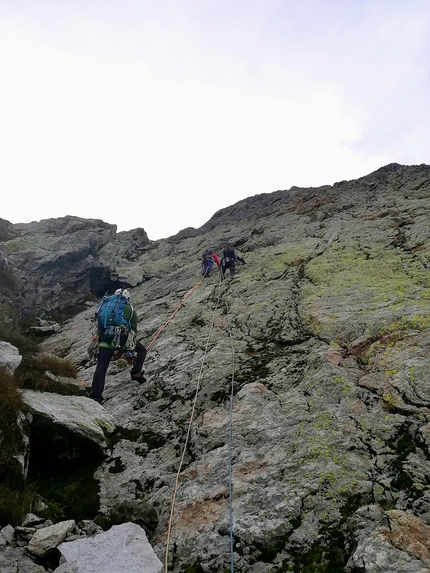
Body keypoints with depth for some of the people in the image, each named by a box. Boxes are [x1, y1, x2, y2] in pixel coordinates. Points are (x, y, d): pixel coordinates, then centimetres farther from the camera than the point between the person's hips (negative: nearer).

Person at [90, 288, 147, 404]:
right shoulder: (130, 309, 19)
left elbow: (100, 326, 25)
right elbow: (134, 330, 20)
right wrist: (131, 347, 31)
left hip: (105, 340, 2)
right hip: (122, 339, -2)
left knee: (101, 368, 3)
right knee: (142, 350, 24)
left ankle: (96, 396, -7)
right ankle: (136, 373, 13)